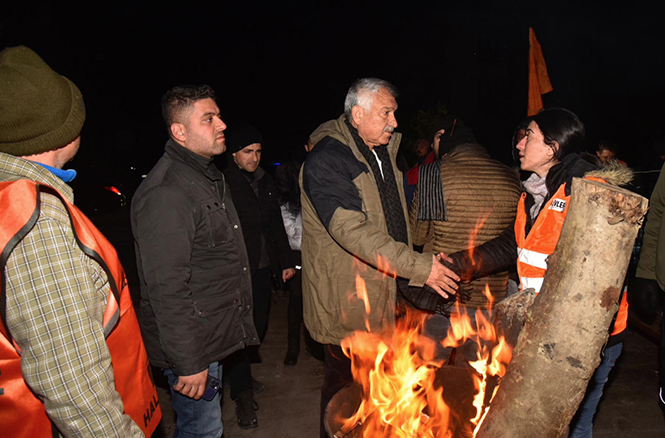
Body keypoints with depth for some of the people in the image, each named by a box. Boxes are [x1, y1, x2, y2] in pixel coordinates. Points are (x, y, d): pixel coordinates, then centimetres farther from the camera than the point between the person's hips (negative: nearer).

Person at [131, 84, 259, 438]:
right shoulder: (164, 194, -25)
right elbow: (167, 290, -26)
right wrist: (188, 362, -22)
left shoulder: (209, 176, 10)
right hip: (191, 345, -9)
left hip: (213, 338, 9)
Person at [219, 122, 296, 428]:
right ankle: (243, 397, 11)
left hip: (263, 268, 7)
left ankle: (241, 377, 35)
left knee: (259, 326, 14)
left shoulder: (265, 181, 12)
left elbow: (275, 223, 17)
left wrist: (285, 261, 16)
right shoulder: (223, 183, -10)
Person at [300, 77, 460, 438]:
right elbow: (353, 230, -28)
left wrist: (423, 261, 14)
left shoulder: (383, 152, 12)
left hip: (385, 296, 8)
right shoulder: (326, 161, -17)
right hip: (345, 303, -8)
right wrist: (419, 266, -28)